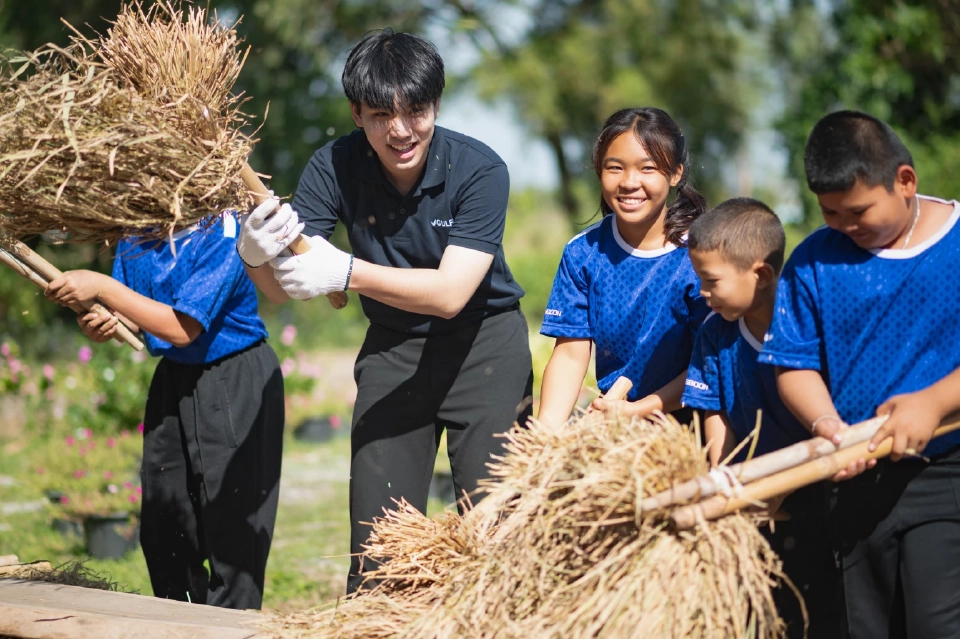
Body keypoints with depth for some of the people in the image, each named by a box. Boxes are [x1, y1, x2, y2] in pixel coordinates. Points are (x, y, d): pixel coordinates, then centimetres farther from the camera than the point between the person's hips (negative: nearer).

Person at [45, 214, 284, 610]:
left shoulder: (222, 236, -21)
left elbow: (183, 329, -24)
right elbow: (130, 320, 8)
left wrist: (101, 287, -25)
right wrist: (102, 327, -16)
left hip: (235, 385, -7)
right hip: (174, 380, 7)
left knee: (232, 523, -3)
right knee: (162, 528, 12)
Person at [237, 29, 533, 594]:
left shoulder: (479, 170, -22)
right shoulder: (336, 167, -13)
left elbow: (450, 293, -28)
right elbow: (284, 289, -17)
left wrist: (346, 273, -40)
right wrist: (256, 256, -40)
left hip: (484, 343, -3)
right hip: (392, 350, 3)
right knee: (378, 530, 3)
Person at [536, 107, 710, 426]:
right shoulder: (583, 253, -1)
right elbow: (571, 353, -4)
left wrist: (639, 409, -21)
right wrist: (546, 433, -18)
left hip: (683, 421, -1)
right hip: (609, 423, 1)